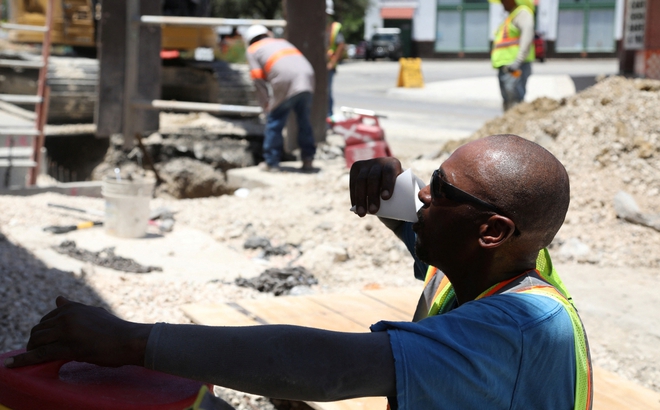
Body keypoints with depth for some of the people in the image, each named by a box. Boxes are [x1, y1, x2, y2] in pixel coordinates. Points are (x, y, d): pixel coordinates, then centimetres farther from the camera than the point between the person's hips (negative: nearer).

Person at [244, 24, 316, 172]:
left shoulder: (252, 50, 19)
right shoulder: (283, 42, 35)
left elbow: (258, 78, 7)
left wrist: (266, 105, 11)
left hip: (286, 85, -5)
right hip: (307, 78, 5)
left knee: (274, 123, 8)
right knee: (304, 121, 18)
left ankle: (271, 162, 11)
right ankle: (308, 160, 20)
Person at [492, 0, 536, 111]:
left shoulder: (522, 12, -5)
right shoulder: (510, 17, 24)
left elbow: (528, 33, -22)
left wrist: (517, 61, -30)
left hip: (515, 69, -10)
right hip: (505, 68, 10)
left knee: (515, 105, -17)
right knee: (508, 107, 9)